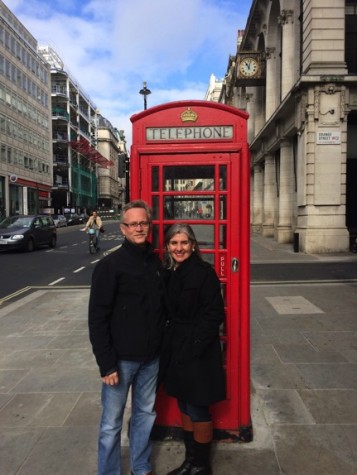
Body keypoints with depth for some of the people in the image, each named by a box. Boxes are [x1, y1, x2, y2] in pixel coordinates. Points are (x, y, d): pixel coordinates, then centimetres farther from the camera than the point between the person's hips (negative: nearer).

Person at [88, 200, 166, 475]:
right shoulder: (110, 265, -12)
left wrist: (163, 346, 6)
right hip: (121, 358, -5)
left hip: (151, 357, 5)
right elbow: (97, 318, -13)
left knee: (146, 413, 20)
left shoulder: (156, 262, 3)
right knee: (112, 422, 10)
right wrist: (106, 363, -15)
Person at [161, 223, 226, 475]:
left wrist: (192, 348, -19)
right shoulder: (168, 273, 4)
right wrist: (168, 345, 2)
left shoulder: (204, 272, -15)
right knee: (184, 406, 20)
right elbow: (167, 313, 9)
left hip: (198, 353, -6)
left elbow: (214, 315, -17)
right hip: (175, 350, 7)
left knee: (197, 409, 9)